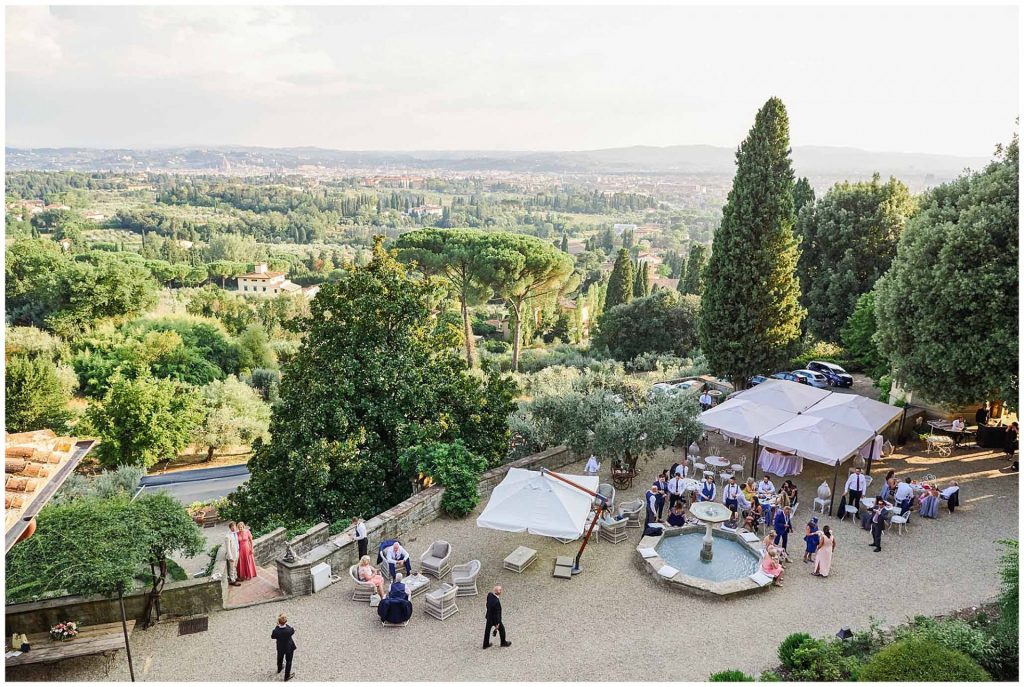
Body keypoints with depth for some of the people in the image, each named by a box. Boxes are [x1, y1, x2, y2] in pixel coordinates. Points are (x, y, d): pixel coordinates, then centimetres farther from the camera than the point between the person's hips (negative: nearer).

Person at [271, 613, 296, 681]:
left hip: (280, 648, 3)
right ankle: (287, 676, 37)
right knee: (288, 661, 22)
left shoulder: (276, 630, -32)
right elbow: (292, 631, -14)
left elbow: (272, 637, -9)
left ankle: (279, 669, 62)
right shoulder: (289, 630, -38)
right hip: (289, 648, -3)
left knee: (280, 658, 33)